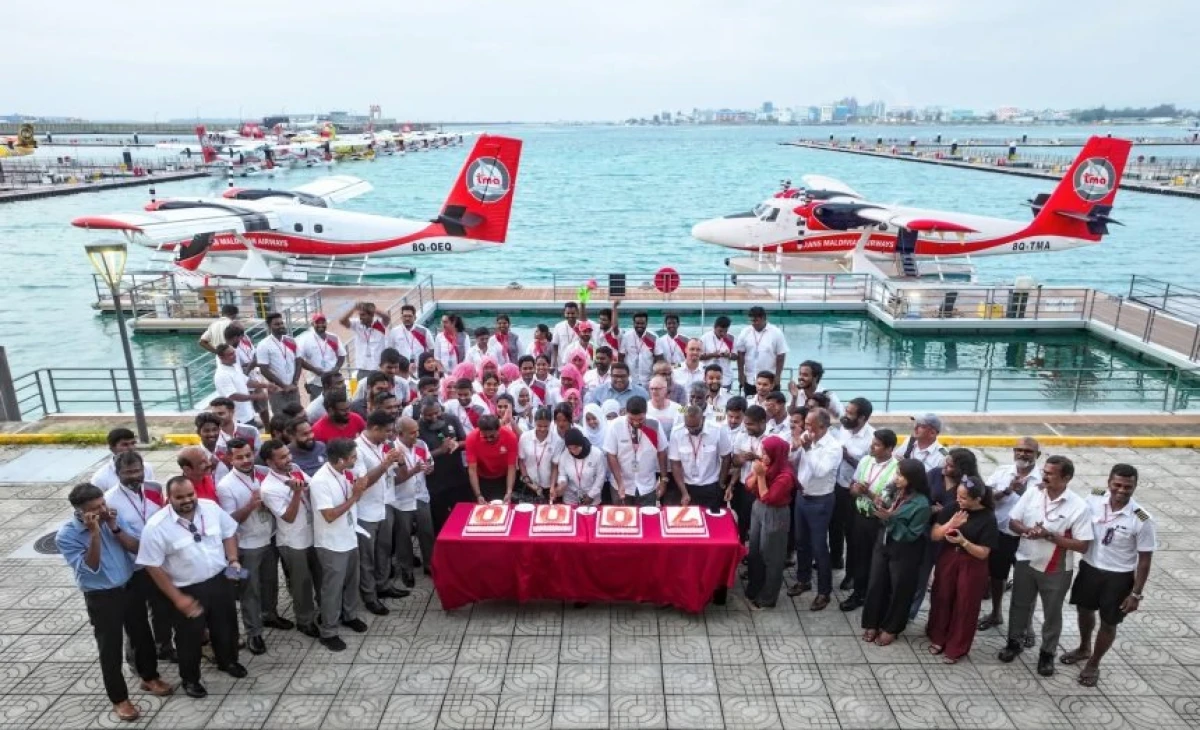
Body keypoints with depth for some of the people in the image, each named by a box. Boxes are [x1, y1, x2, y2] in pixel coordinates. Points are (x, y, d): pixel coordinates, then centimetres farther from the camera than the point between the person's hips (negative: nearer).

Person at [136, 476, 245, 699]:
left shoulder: (211, 507, -10)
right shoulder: (156, 526, -22)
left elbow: (229, 532, 6)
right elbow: (153, 566, -16)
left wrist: (233, 560, -8)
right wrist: (177, 598, -16)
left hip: (220, 580, 4)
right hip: (188, 590, -4)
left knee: (226, 625, 22)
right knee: (190, 636, 14)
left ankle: (228, 661, 49)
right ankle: (190, 679, 39)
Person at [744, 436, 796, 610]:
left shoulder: (785, 476, -26)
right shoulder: (765, 465, -4)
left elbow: (768, 498, -24)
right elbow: (749, 487, 2)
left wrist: (761, 476, -27)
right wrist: (755, 473, -15)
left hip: (774, 516, -8)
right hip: (757, 510, 8)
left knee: (770, 557, 8)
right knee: (755, 551, 19)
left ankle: (766, 598, 24)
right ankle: (754, 590, 37)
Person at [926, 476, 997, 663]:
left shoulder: (988, 518, -14)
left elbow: (983, 553, -13)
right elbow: (934, 536, -4)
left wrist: (963, 541, -29)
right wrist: (950, 524, -21)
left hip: (971, 568, -3)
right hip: (947, 561, 3)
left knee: (964, 607, 7)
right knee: (941, 600, 12)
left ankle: (956, 648, 22)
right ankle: (938, 638, 31)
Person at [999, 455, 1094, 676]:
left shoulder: (1079, 507, -19)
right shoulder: (1031, 494, -9)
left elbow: (1083, 545, -18)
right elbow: (1013, 522, -1)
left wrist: (1050, 536, -25)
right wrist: (1027, 530, -22)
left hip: (1056, 570, -3)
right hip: (1026, 563, 3)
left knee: (1052, 613, 15)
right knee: (1019, 605, 19)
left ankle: (1047, 653, 34)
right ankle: (1014, 642, 39)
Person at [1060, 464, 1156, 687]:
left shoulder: (1142, 520, -22)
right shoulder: (1094, 500, -14)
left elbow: (1145, 559, -13)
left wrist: (1136, 593, -10)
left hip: (1118, 577, -3)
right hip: (1089, 567, 4)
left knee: (1108, 623, 13)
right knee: (1084, 610, 23)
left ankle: (1093, 664, 36)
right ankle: (1084, 649, 50)